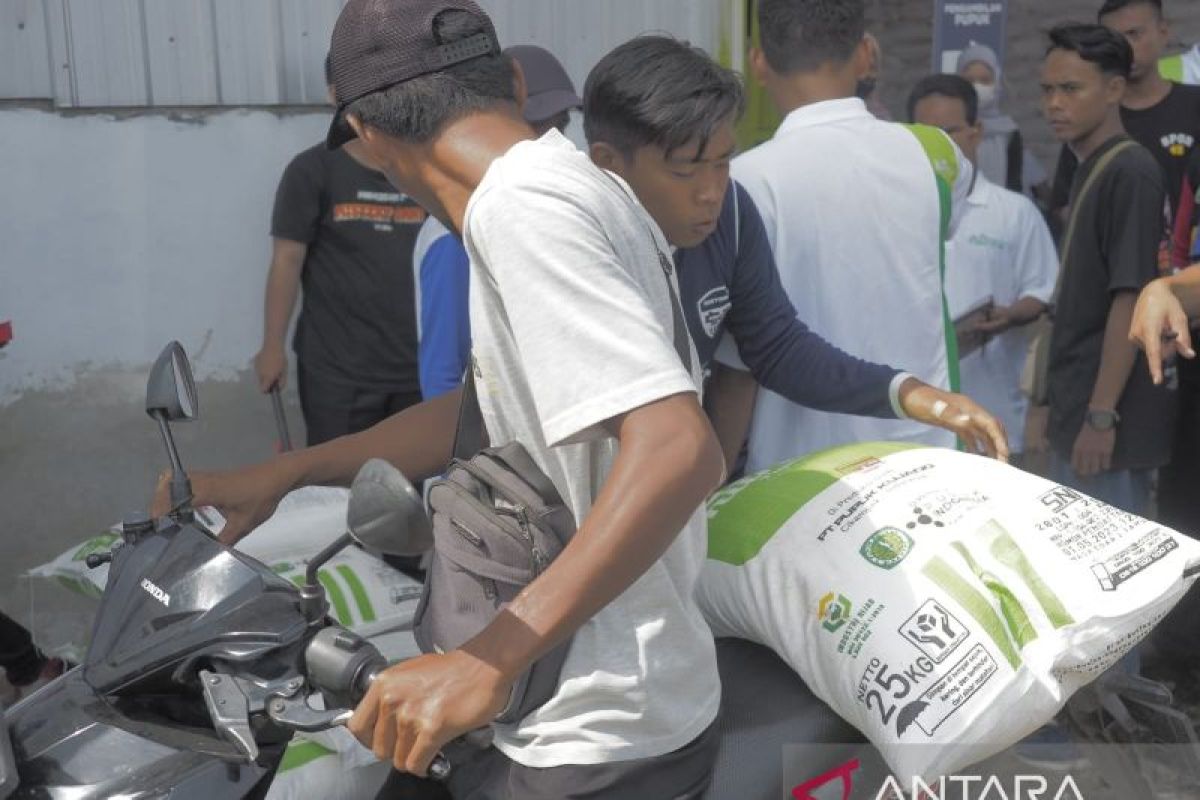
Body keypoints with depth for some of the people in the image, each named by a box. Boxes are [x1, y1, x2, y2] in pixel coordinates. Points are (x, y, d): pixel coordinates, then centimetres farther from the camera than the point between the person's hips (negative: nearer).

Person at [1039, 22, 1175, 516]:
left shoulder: (1130, 171, -14)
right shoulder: (1089, 170, 12)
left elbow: (1131, 299, -20)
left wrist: (1102, 416, -21)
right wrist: (1072, 408, 18)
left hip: (1109, 416, -9)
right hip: (1078, 408, 9)